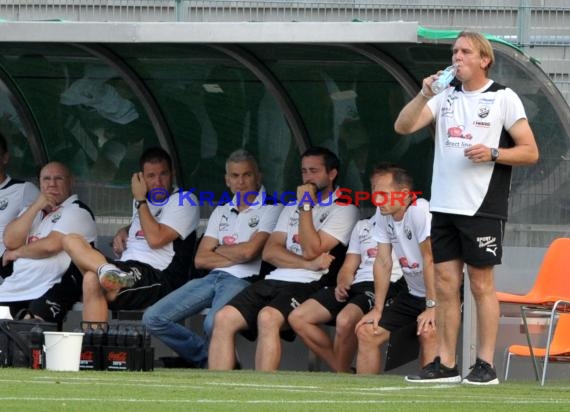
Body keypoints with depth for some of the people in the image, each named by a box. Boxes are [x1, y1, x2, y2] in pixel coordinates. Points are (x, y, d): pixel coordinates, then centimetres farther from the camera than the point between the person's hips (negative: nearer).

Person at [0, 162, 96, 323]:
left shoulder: (77, 211, 1)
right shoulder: (32, 210, 24)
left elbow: (52, 245, -14)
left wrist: (16, 253, 2)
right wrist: (36, 207, 0)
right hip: (14, 288, 7)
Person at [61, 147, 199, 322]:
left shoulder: (184, 201, 0)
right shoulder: (142, 201, 25)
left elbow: (155, 239, -13)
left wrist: (140, 200, -2)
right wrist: (123, 232, 21)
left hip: (160, 279, -8)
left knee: (92, 280, -33)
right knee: (71, 241, -13)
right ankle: (108, 271, -43)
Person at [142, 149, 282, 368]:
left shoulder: (271, 210, 3)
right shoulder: (221, 212, 22)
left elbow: (248, 251, -11)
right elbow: (200, 259, 13)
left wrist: (218, 250, 7)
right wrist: (236, 257, -1)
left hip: (242, 281, -7)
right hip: (213, 277, 7)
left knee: (213, 324, -38)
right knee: (153, 318, -9)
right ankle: (205, 357, 6)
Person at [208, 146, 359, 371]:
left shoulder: (343, 209, 5)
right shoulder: (293, 207, 27)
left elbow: (311, 250, -8)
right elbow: (270, 252, 13)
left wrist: (306, 206, -3)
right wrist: (309, 264, -4)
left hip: (307, 285, -7)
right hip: (274, 281, 7)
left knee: (267, 317, -36)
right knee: (223, 318, -16)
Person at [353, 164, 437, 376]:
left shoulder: (420, 211, -23)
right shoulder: (383, 213, 0)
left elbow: (430, 260, -26)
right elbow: (383, 263, 3)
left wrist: (432, 307, -29)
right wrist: (377, 309, 1)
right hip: (413, 294, 8)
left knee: (428, 332, -33)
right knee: (366, 332, 1)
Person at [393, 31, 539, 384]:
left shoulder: (504, 98, -1)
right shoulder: (445, 97, 13)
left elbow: (530, 152, -3)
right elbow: (403, 127, 3)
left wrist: (493, 153, -18)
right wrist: (424, 94, -11)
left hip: (482, 208, -5)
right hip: (445, 206, 5)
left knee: (481, 284, -3)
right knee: (446, 285, 5)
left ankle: (486, 364, 1)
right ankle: (446, 364, 9)